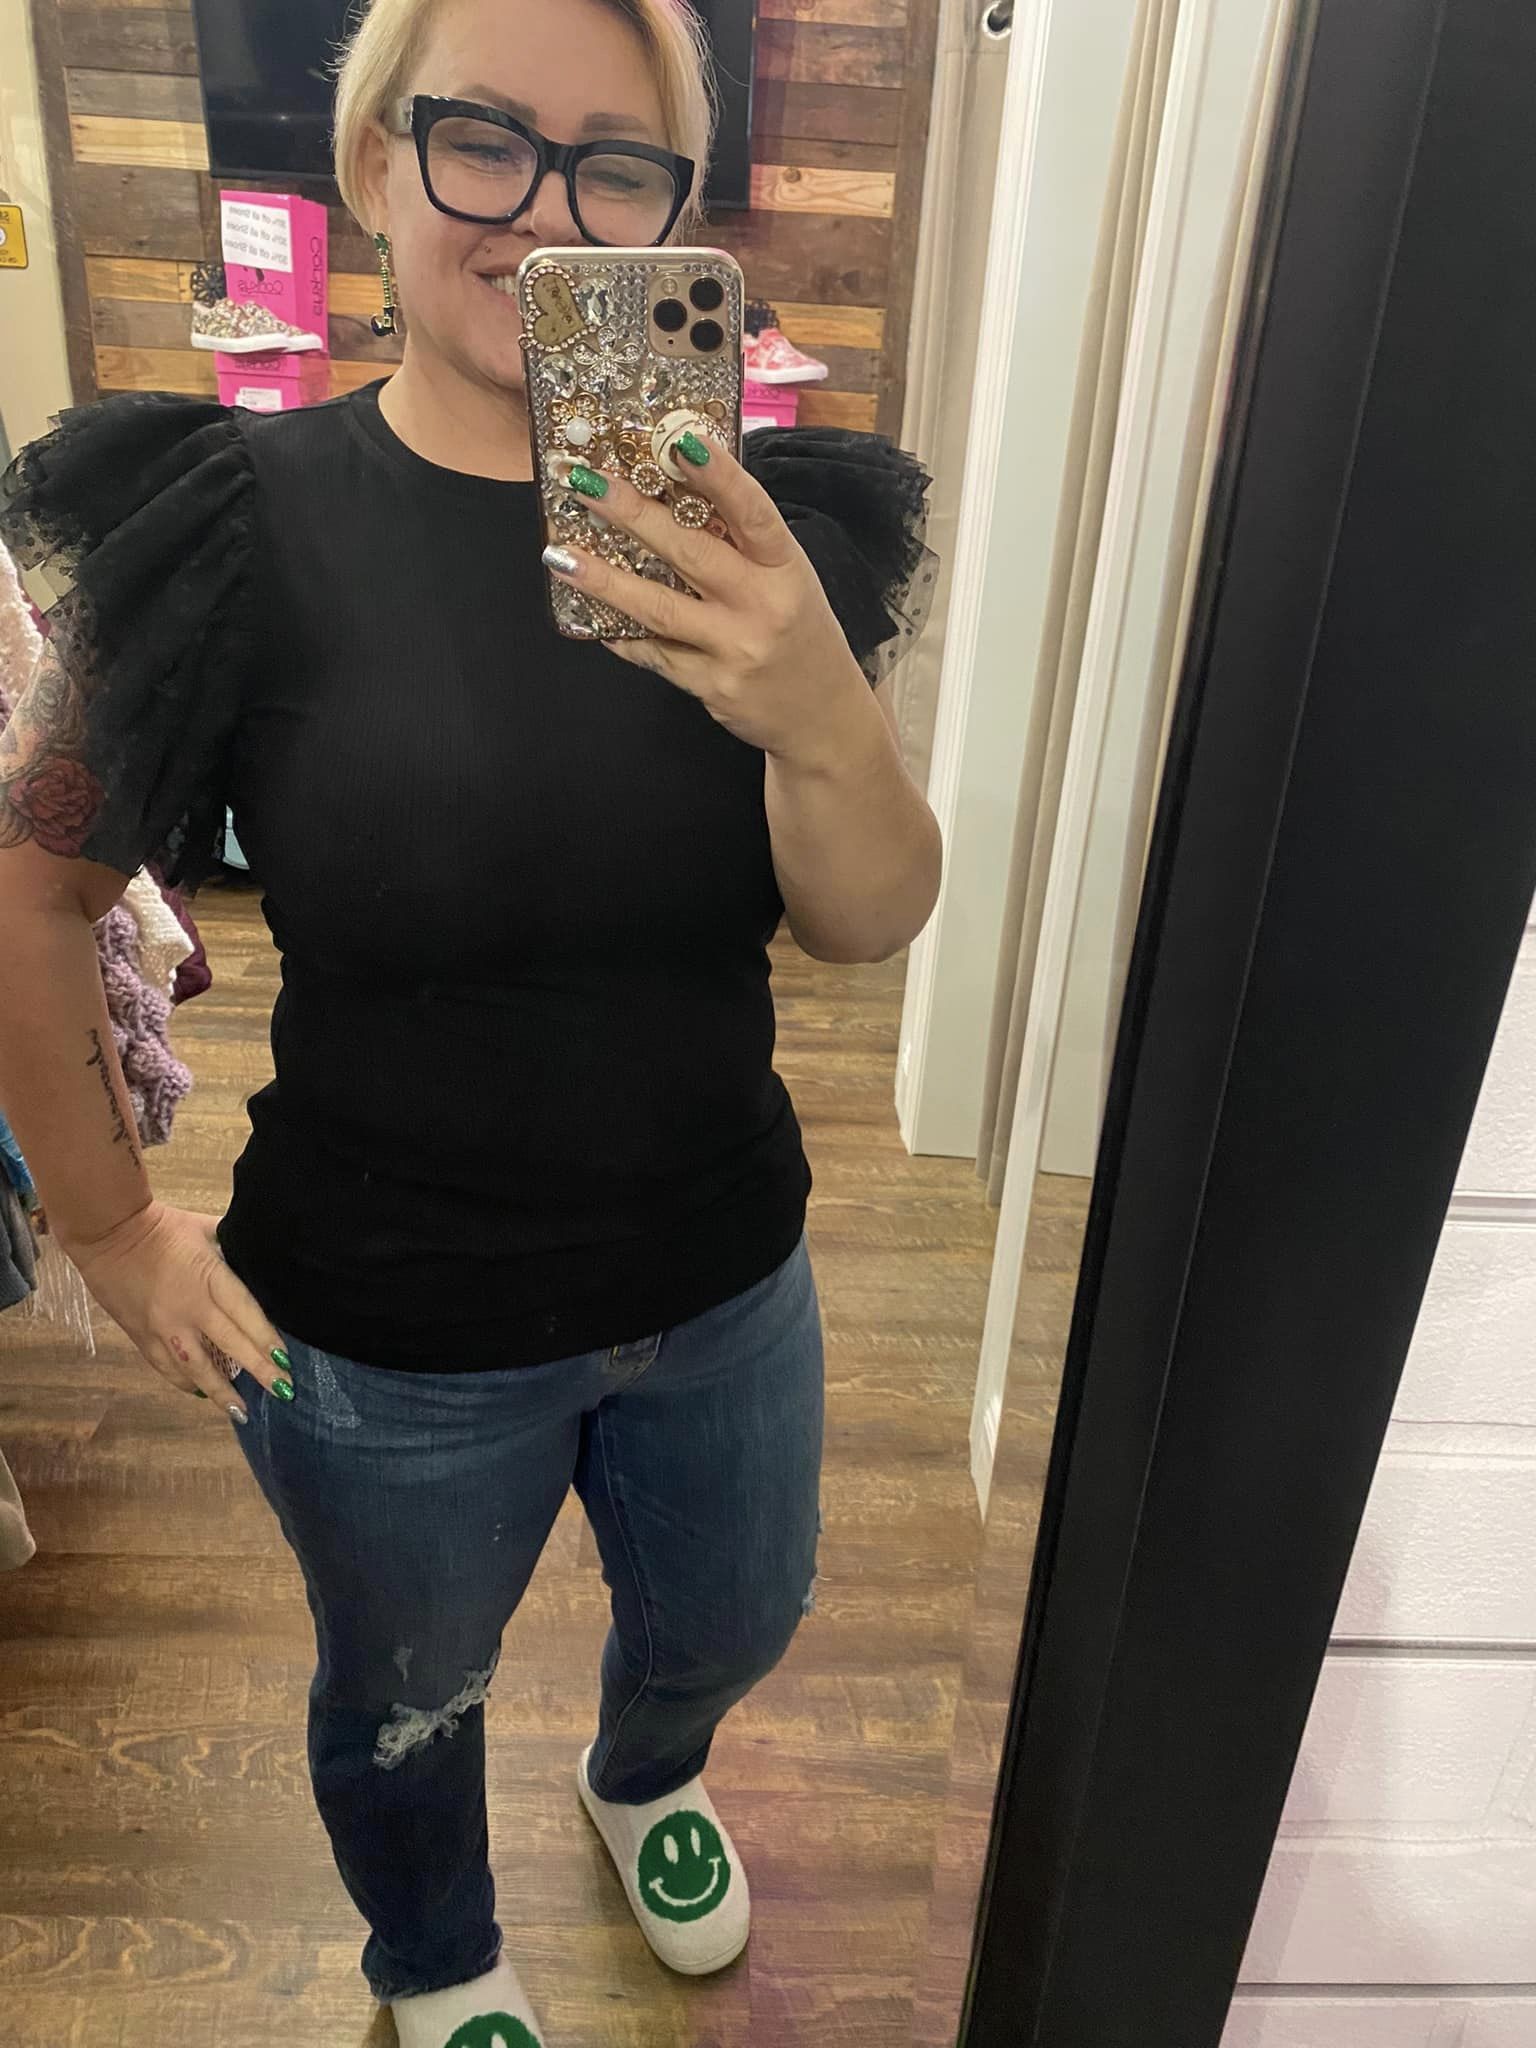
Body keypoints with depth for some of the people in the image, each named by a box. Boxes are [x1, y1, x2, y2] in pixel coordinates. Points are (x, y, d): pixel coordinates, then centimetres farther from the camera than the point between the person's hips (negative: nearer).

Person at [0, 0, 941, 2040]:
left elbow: (873, 921, -13)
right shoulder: (248, 527, -16)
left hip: (725, 1289, 3)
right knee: (409, 1696, 24)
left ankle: (644, 1777, 68)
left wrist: (825, 719, -33)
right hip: (393, 1341, -2)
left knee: (730, 1624, 28)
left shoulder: (747, 524, -8)